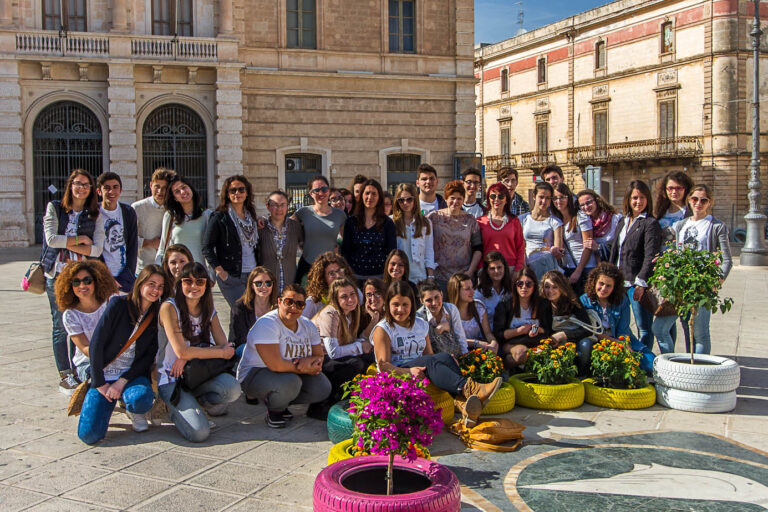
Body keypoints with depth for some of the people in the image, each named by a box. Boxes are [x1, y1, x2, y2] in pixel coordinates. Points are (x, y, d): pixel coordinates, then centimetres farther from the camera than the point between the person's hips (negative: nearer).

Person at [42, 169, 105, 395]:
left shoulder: (96, 215, 8)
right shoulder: (54, 208, 6)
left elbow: (97, 249, -2)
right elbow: (51, 238, -7)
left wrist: (67, 244, -9)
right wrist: (80, 240, -5)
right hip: (57, 274, -1)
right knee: (61, 326, 1)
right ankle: (64, 375, 8)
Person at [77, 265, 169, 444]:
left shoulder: (157, 317, 1)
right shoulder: (119, 305, -7)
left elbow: (149, 356, 0)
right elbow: (95, 344, -8)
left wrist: (122, 381, -12)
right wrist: (100, 383, -10)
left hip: (133, 374, 1)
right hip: (104, 374, -1)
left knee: (141, 398, -35)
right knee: (89, 434, -16)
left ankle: (133, 411, 3)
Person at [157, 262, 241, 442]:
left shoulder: (209, 311, 7)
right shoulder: (169, 308, -10)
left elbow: (225, 346, -4)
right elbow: (181, 351, -18)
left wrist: (190, 354, -18)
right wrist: (222, 353, -11)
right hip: (172, 380, -4)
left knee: (232, 388, -29)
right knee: (199, 433, -25)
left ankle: (204, 403, 5)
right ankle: (177, 408, 8)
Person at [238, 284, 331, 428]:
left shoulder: (308, 325, 3)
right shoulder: (267, 324, -22)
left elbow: (319, 356, 3)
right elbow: (276, 365, -30)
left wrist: (309, 360, -22)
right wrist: (305, 369, -18)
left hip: (292, 373, 8)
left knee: (323, 388, -12)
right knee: (290, 383, -36)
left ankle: (281, 403, 10)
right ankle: (273, 411, -3)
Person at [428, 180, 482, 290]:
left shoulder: (470, 220, 8)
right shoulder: (434, 217, 3)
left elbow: (478, 249, 10)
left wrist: (470, 271, -1)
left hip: (464, 276, 1)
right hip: (439, 276, -1)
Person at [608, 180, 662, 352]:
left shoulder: (650, 223, -5)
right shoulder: (622, 222, 17)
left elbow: (651, 256, -14)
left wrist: (641, 282, -21)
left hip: (638, 282, -7)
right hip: (619, 282, 7)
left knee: (644, 328, -2)